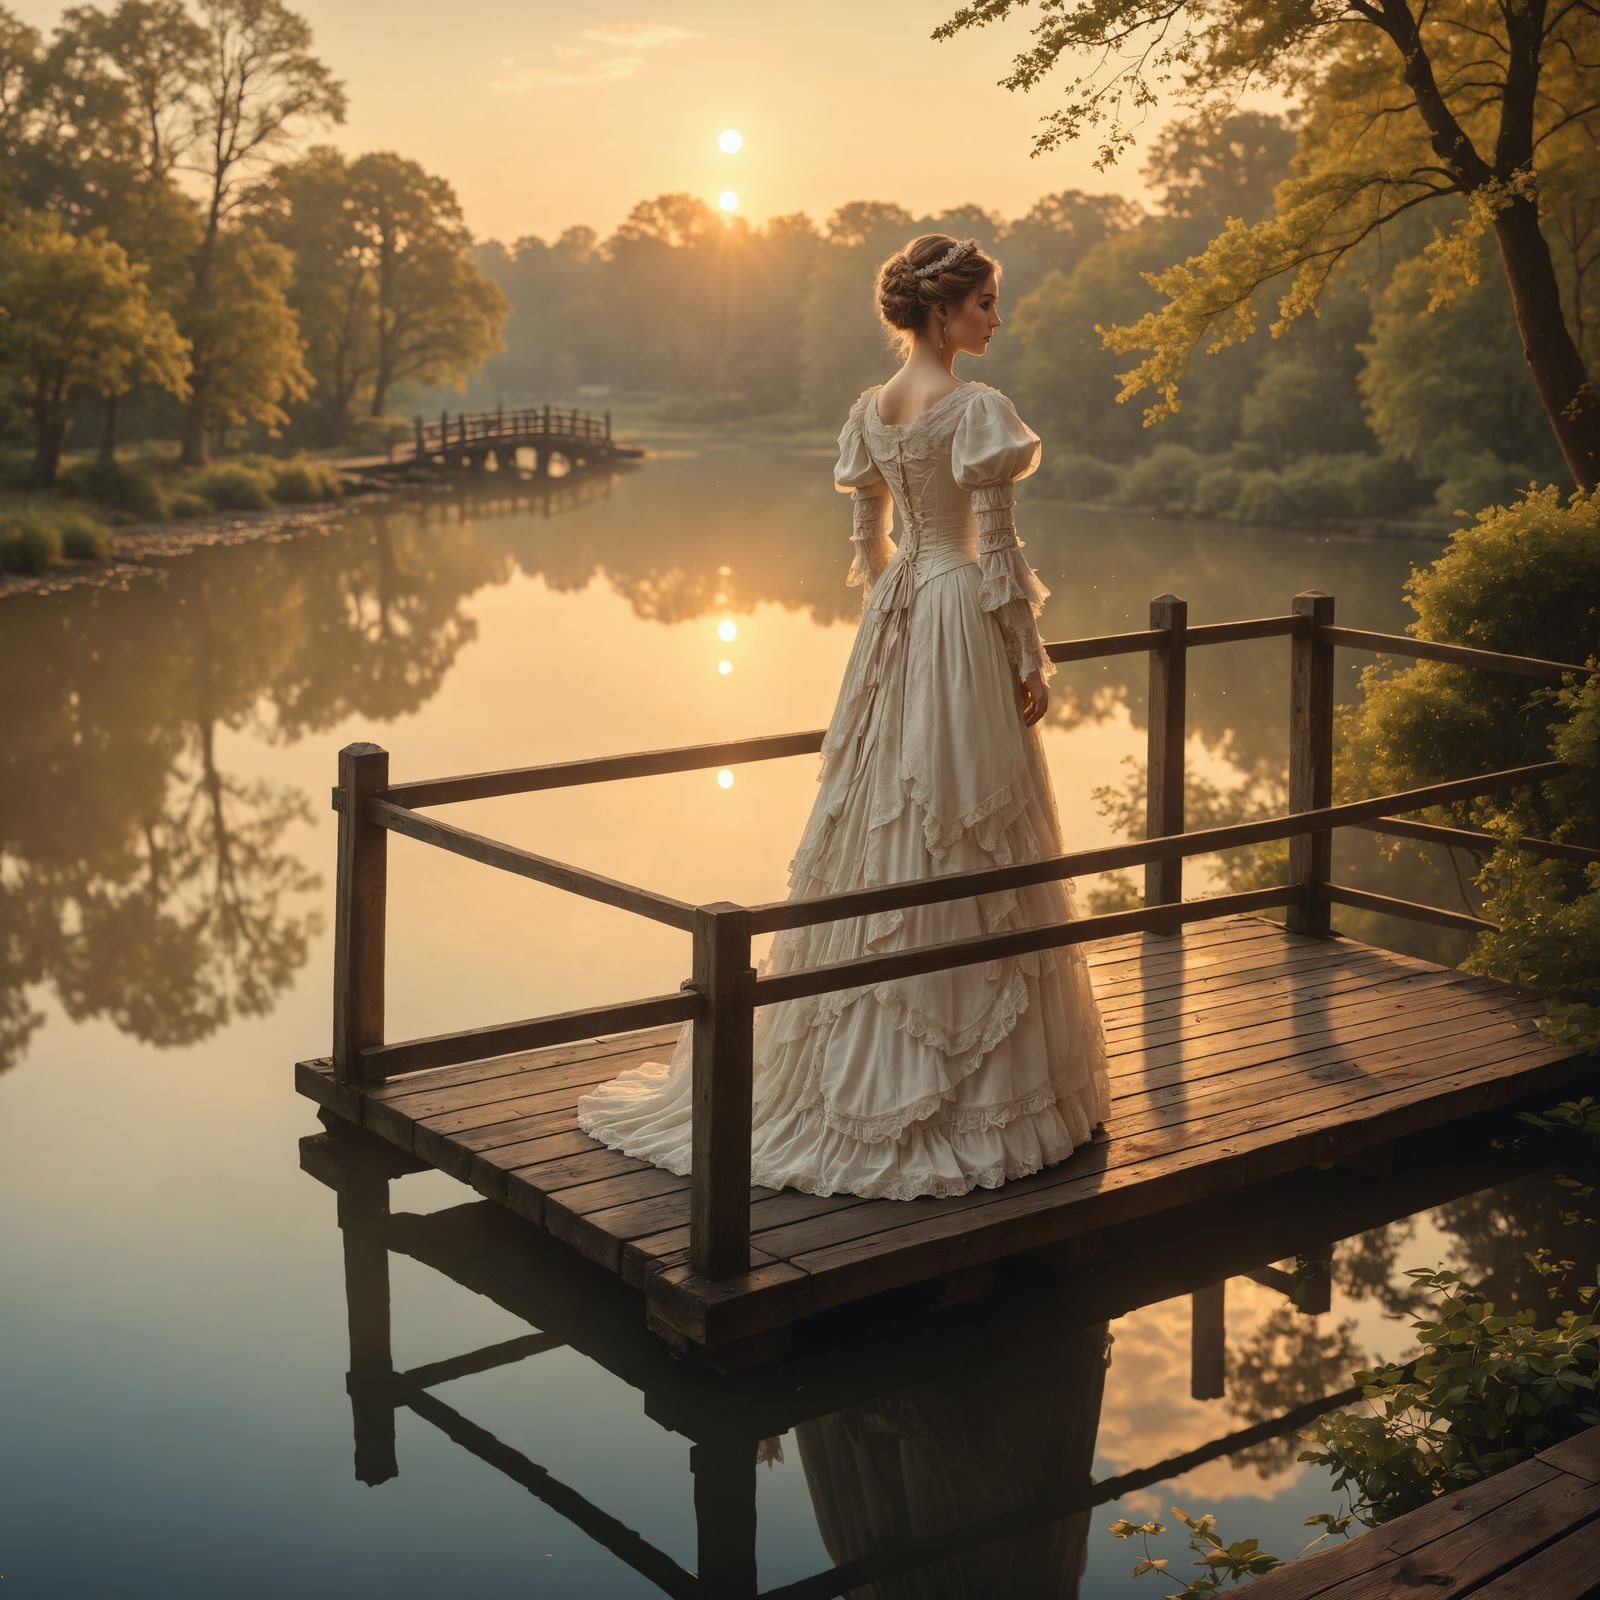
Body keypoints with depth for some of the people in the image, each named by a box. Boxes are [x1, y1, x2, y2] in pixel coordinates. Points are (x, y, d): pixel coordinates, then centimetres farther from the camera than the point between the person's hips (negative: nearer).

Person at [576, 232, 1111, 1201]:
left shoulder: (871, 410, 7)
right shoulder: (979, 410, -15)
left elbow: (867, 544, 12)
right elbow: (998, 551, -16)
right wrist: (1030, 660, -9)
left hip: (893, 628, 7)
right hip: (967, 625, -7)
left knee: (877, 830, 13)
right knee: (967, 845, 0)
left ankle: (854, 1067, 22)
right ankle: (971, 1084, 8)